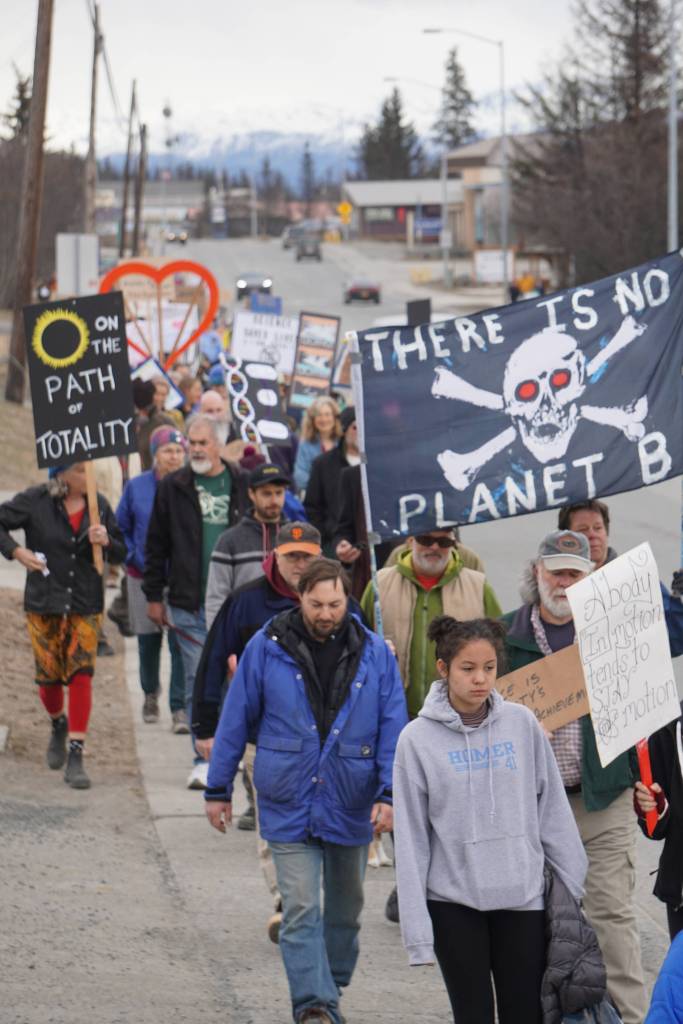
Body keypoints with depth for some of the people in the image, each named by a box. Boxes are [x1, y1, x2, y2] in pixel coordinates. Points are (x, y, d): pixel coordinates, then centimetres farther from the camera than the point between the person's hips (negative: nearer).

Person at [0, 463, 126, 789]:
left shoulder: (98, 505, 2)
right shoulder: (35, 501, -7)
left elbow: (121, 552, 9)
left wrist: (106, 542, -13)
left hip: (85, 604, 1)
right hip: (43, 603, -1)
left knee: (81, 674, -10)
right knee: (48, 676, 5)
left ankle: (75, 757, -9)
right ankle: (59, 725, 40)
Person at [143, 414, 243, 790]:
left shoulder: (241, 486, 5)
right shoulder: (173, 487, 6)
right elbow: (156, 544, 10)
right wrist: (154, 595, 6)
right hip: (190, 603, -1)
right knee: (198, 682, -4)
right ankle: (205, 758, -3)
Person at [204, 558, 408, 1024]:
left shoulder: (374, 653, -2)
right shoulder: (266, 648, -6)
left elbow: (393, 728, -1)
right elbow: (236, 720, 2)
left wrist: (389, 793, -10)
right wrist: (219, 789, 4)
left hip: (350, 808, 2)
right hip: (288, 807, -2)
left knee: (345, 908, 16)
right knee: (301, 910, -10)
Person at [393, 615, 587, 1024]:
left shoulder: (522, 724, 1)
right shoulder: (418, 739, -5)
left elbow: (553, 810, 6)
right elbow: (411, 838, -3)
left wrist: (572, 887, 6)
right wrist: (417, 928, -5)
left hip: (522, 897, 2)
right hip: (454, 903, -2)